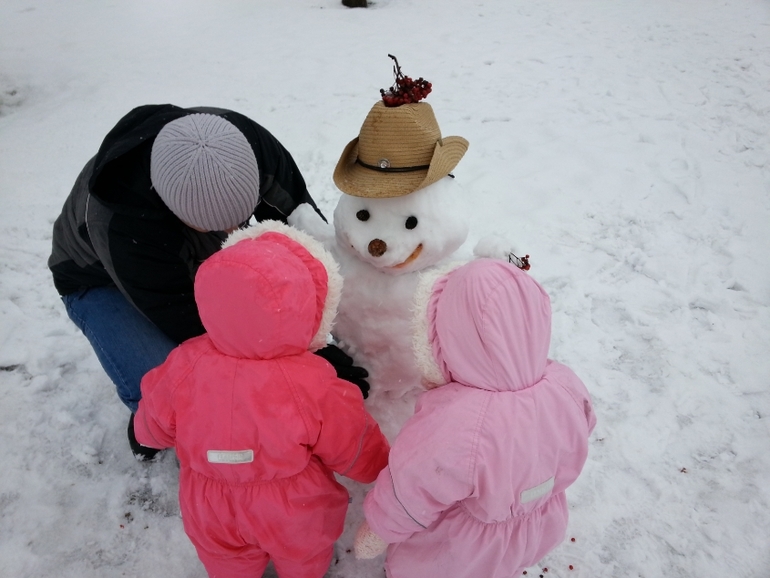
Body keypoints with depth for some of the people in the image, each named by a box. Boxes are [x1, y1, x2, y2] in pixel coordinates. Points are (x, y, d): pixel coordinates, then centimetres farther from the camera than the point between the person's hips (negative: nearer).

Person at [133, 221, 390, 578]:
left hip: (214, 519, 2)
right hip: (297, 519, -2)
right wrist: (380, 465, 4)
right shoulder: (314, 388, -36)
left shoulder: (183, 368, -29)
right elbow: (359, 454, -19)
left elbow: (152, 430, -7)